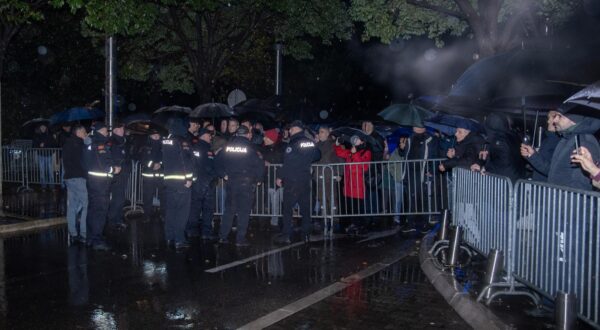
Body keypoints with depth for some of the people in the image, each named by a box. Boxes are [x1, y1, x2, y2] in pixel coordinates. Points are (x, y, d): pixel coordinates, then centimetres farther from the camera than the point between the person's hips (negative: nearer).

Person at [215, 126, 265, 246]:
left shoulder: (228, 146, 4)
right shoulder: (250, 147, -8)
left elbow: (217, 161, 8)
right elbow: (260, 164, -13)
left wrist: (223, 175, 13)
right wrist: (257, 179, 0)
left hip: (230, 181, 4)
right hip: (246, 182, -4)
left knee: (229, 209, 14)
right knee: (244, 211, 2)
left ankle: (223, 236, 14)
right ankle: (240, 239, 2)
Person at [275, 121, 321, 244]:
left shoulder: (293, 143, -13)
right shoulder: (310, 143, 6)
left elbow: (287, 163, -17)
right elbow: (317, 156, 20)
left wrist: (280, 177, -9)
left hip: (292, 180, -6)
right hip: (305, 179, 6)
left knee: (287, 208, -1)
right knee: (305, 207, 12)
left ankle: (286, 235, -3)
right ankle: (306, 234, 13)